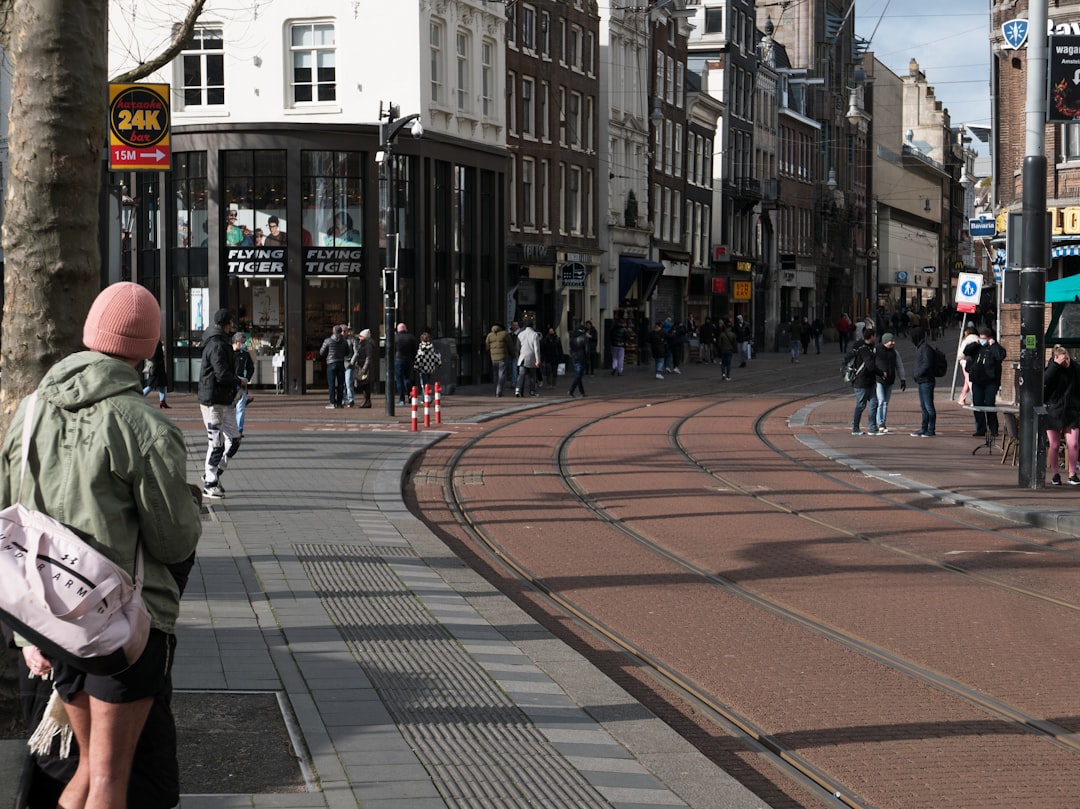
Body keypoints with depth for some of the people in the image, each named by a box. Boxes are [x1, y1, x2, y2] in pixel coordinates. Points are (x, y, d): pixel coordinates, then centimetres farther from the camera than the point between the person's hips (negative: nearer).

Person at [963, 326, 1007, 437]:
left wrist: (993, 345, -16)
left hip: (990, 382, -6)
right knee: (977, 406, 6)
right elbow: (966, 352, 8)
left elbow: (1001, 356, -21)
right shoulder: (977, 348, 14)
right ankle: (980, 429, 12)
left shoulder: (994, 348, -3)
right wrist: (975, 344, 0)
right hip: (977, 381, 6)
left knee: (989, 406, -6)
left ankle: (993, 429, 4)